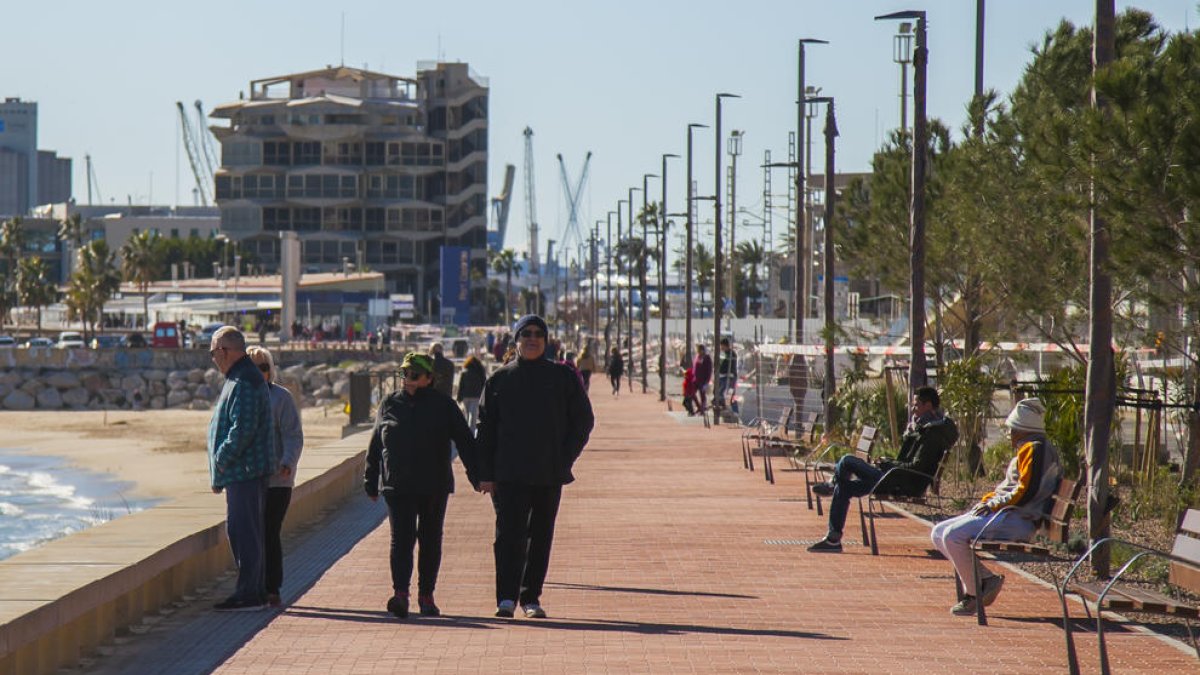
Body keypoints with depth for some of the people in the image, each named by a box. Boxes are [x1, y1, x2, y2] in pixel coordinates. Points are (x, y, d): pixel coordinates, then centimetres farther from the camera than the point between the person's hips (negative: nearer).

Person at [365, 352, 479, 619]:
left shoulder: (443, 405, 2)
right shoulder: (390, 404, 7)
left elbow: (464, 442, 2)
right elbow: (375, 445, 12)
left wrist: (477, 475, -5)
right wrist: (371, 482, 12)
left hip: (435, 487, 0)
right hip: (397, 487, 0)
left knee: (431, 541, 8)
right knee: (401, 539, -11)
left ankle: (426, 595, 18)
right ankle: (400, 593, -21)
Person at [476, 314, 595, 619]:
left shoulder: (563, 377, 6)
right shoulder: (499, 379, 6)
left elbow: (583, 420, 9)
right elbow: (486, 428, 6)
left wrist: (565, 459, -3)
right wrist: (485, 473, -1)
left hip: (550, 475, 1)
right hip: (509, 475, -1)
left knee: (540, 537, 6)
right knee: (509, 534, -11)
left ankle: (531, 597, 15)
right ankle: (507, 597, -13)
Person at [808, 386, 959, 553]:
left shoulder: (931, 433, -16)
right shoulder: (926, 428, 16)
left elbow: (917, 467, -22)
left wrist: (887, 464, -14)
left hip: (904, 484, -11)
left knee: (847, 461, -12)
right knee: (843, 488, 11)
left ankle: (832, 485, 23)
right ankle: (833, 538, 12)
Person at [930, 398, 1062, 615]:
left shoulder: (1034, 449, -10)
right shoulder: (1027, 449, 24)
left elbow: (1025, 493, -20)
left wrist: (992, 504, -14)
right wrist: (987, 500, 10)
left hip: (1018, 519, -11)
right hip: (1007, 515, 11)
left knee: (954, 536, -27)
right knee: (938, 534, 5)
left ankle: (973, 594, -15)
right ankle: (987, 578, -1)